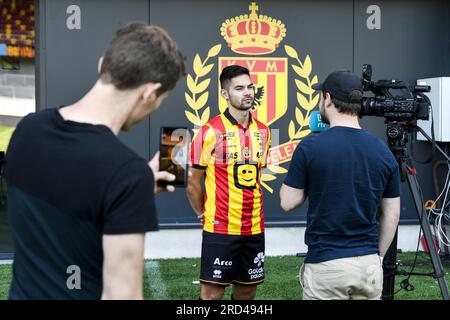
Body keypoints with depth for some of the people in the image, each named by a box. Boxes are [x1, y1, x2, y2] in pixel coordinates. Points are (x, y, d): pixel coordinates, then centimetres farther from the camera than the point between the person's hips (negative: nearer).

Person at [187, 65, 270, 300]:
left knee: (247, 290, 13)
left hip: (254, 228, 5)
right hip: (220, 228, -5)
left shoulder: (263, 131, 6)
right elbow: (193, 182, -4)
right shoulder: (211, 131, -10)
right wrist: (203, 214, 2)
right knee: (212, 292, -2)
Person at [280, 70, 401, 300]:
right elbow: (391, 215, 7)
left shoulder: (311, 146, -11)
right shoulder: (382, 151, 3)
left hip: (325, 264, -4)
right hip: (368, 264, 4)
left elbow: (288, 202, -2)